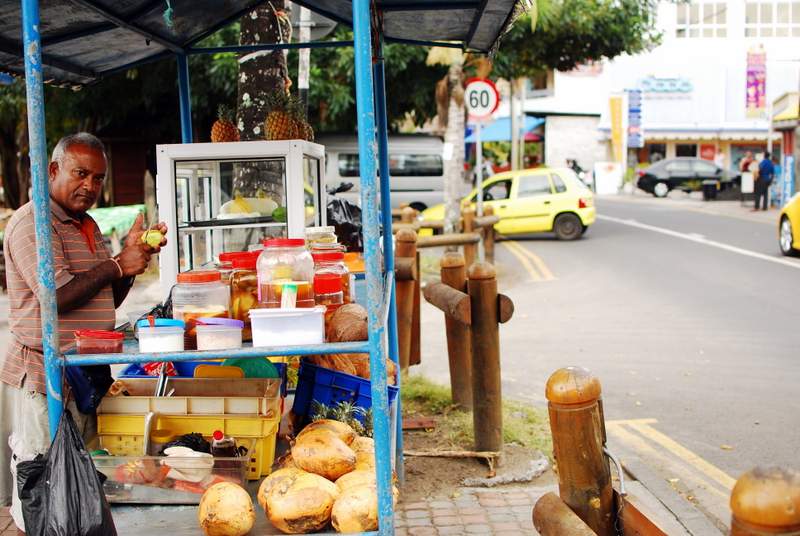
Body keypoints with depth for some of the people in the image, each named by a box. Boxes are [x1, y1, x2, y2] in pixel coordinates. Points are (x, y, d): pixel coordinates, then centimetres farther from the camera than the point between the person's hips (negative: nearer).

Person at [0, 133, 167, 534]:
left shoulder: (88, 226, 17)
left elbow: (109, 301, 18)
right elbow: (57, 295, -23)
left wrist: (134, 254, 2)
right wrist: (118, 264, -14)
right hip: (41, 379, -9)